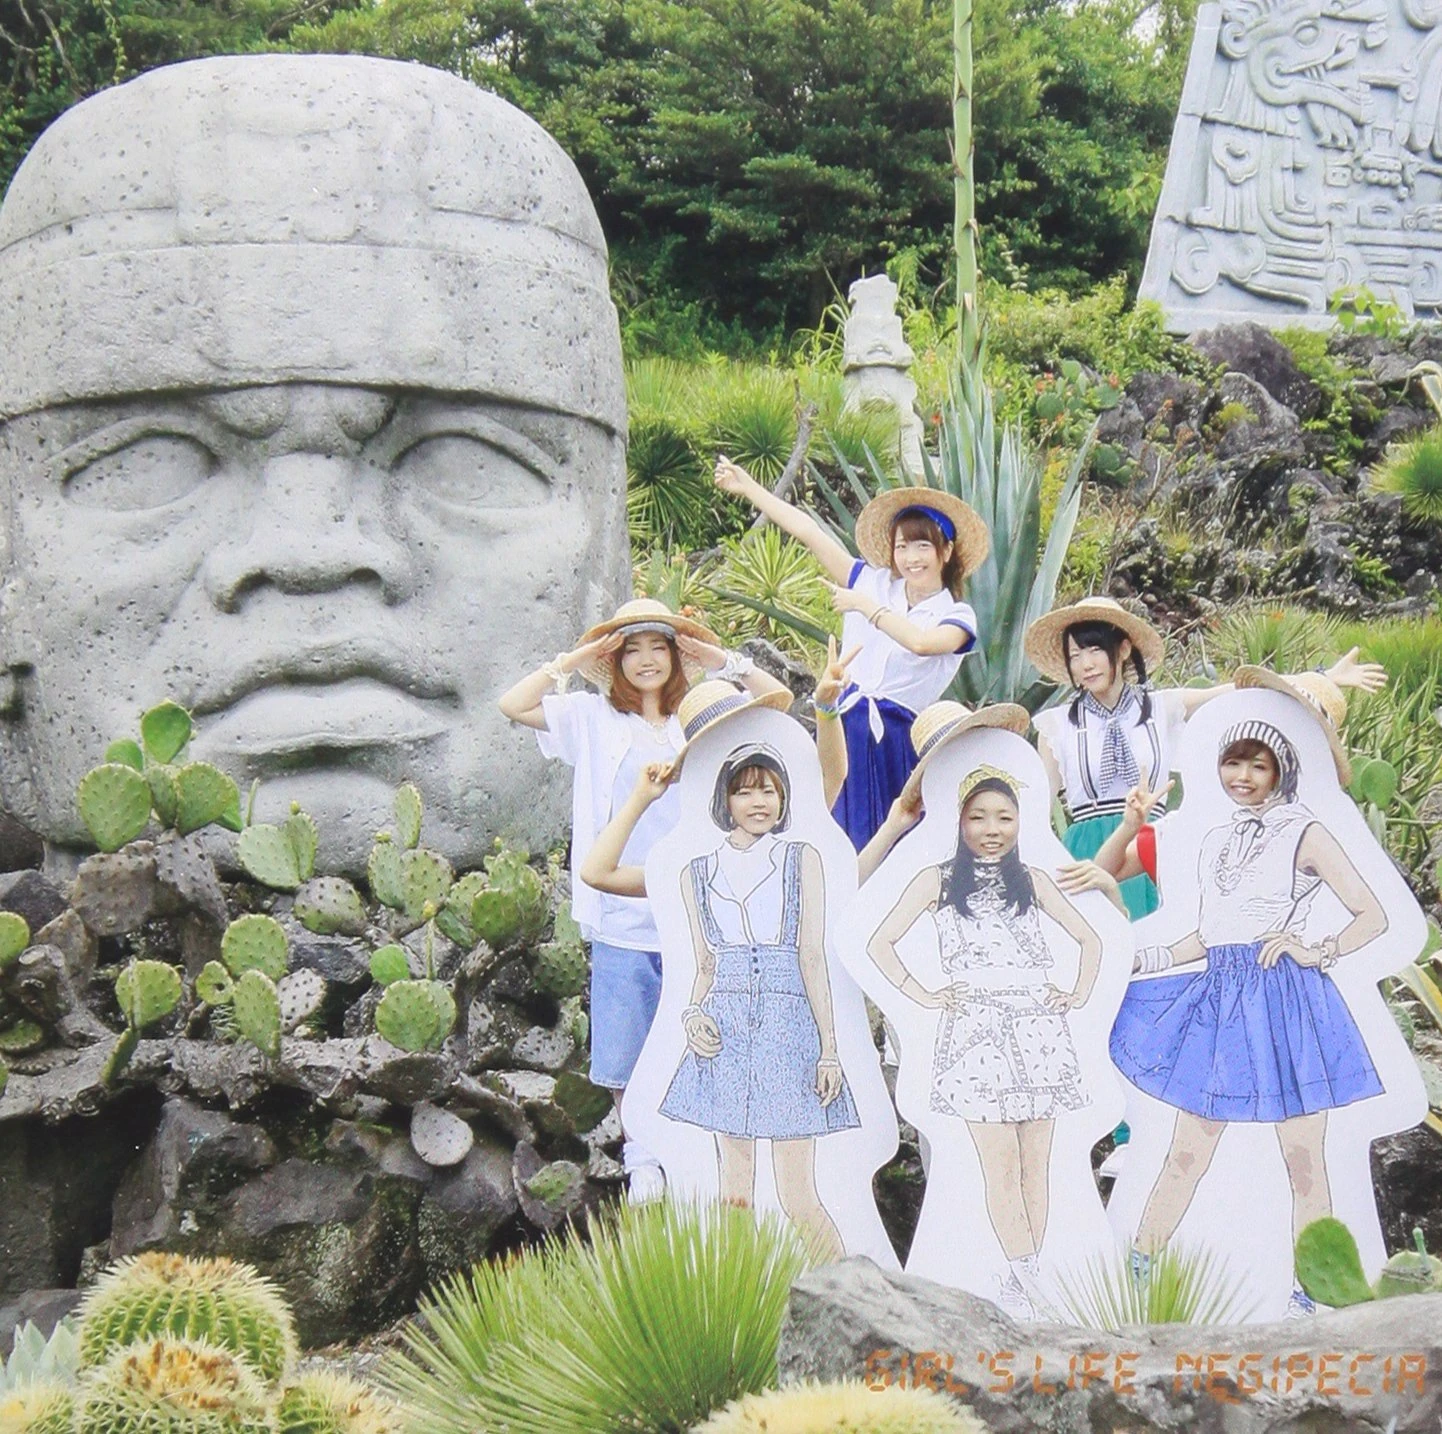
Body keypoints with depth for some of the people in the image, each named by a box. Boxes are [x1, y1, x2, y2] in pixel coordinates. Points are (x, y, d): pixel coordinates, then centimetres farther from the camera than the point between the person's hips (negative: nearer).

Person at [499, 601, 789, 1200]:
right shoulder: (593, 719, 7)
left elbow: (779, 698, 2)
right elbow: (513, 704, -3)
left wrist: (719, 658, 4)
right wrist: (576, 657, 0)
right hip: (622, 920, 0)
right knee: (624, 1058, 6)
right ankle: (639, 1160, 22)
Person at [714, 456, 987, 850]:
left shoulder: (956, 617, 1)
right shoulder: (872, 582, 11)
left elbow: (920, 642, -21)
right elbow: (808, 531, 9)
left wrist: (864, 606, -12)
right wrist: (747, 488, 8)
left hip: (893, 742, -3)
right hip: (840, 729, 3)